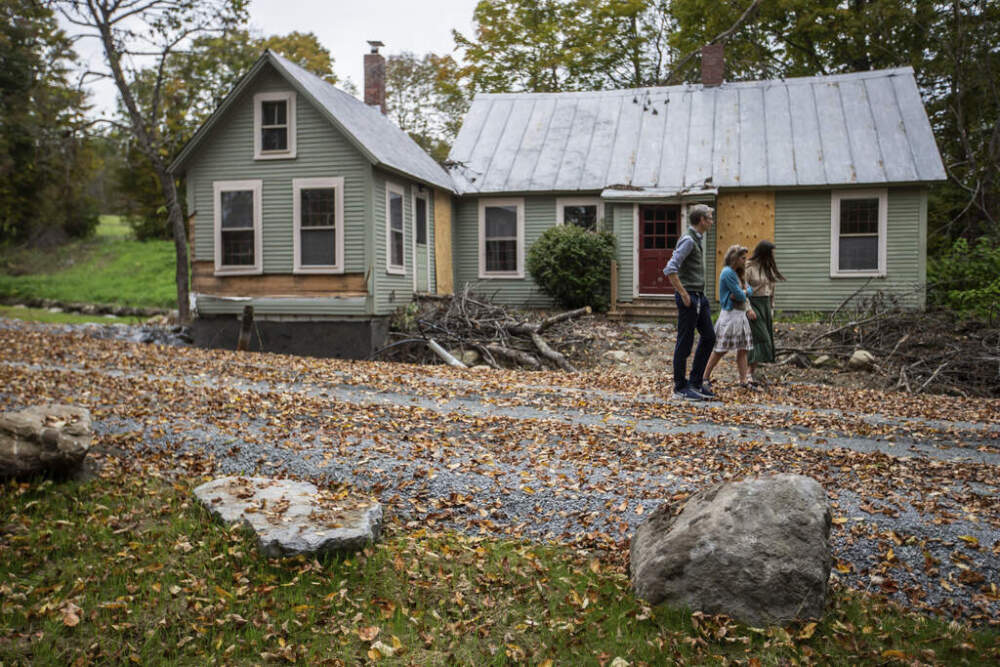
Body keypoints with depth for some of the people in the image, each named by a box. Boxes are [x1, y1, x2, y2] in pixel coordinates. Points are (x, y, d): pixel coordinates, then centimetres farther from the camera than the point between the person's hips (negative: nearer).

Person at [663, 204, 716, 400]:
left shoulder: (696, 239, 15)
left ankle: (695, 383, 19)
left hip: (699, 296, 10)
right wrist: (684, 294, -20)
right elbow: (670, 270, -25)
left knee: (708, 336, 12)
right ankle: (680, 387, 8)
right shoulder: (688, 240, -16)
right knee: (685, 342, -2)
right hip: (689, 297, -10)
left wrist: (699, 294, 20)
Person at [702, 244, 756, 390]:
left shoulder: (737, 274, 16)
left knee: (743, 349, 7)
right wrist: (745, 293, 4)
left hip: (741, 315, 9)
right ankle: (705, 376, 8)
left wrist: (745, 292, -8)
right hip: (730, 314, -9)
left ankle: (744, 380, 10)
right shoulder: (727, 272, -14)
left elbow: (748, 290, 12)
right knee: (721, 349, -3)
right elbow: (740, 295, -17)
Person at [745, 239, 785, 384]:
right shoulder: (749, 267, -11)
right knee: (759, 336, -13)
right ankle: (752, 373, -9)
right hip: (753, 303, -7)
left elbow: (771, 288, 17)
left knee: (766, 338, 5)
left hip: (765, 304, 7)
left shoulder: (769, 267, 11)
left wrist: (771, 308, 14)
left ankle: (753, 371, 10)